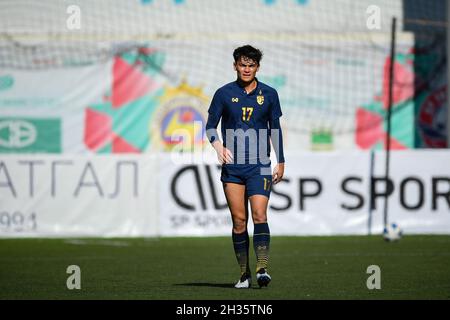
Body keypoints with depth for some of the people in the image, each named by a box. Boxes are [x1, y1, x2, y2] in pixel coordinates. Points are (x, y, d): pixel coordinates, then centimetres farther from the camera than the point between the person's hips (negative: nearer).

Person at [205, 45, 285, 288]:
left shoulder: (268, 94, 6)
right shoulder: (224, 93, 3)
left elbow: (275, 129, 12)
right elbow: (210, 126, 4)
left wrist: (281, 162, 10)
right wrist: (217, 145, -16)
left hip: (260, 166, -1)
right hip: (232, 166, 1)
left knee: (259, 215, -15)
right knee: (239, 220, 0)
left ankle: (262, 269, -20)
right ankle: (244, 274, 6)